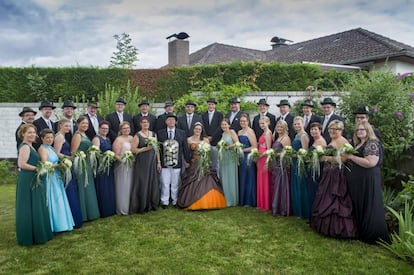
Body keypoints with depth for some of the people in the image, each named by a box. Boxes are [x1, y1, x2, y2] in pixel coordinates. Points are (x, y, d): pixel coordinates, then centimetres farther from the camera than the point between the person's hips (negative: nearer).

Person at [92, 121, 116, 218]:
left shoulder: (108, 139, 17)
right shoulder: (97, 138, -7)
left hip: (109, 167, 8)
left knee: (110, 188, 12)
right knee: (102, 189, -3)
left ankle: (110, 209, 22)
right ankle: (103, 211, 6)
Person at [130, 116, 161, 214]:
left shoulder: (153, 134, 11)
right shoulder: (137, 135, -2)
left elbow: (156, 149, 11)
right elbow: (133, 150, -11)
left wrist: (158, 162, 6)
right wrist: (146, 148, -17)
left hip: (153, 162, 4)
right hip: (142, 163, -4)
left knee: (153, 183, 7)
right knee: (142, 183, -1)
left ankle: (152, 205, 18)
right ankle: (142, 206, 9)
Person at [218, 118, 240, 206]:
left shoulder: (232, 132, -6)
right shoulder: (223, 134, 16)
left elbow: (237, 143, -13)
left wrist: (228, 146, -17)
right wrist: (220, 147, 8)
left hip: (231, 157, -7)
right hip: (223, 158, 7)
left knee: (231, 178, -2)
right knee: (224, 178, 8)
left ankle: (232, 200, 7)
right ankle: (225, 199, 16)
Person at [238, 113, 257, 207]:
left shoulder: (250, 132, -10)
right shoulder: (239, 132, 13)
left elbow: (254, 147, -15)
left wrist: (242, 150, -14)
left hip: (248, 158, -7)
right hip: (241, 158, 7)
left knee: (248, 179, 1)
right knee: (242, 179, 10)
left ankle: (249, 201, 12)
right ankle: (242, 200, 19)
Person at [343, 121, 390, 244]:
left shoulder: (372, 144, -14)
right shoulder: (358, 144, 15)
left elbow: (370, 163, -26)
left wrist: (351, 157, -20)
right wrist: (346, 157, 10)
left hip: (367, 182, -9)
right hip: (357, 182, 9)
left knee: (368, 208, 0)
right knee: (358, 207, 15)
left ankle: (371, 236, 13)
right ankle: (361, 232, 28)